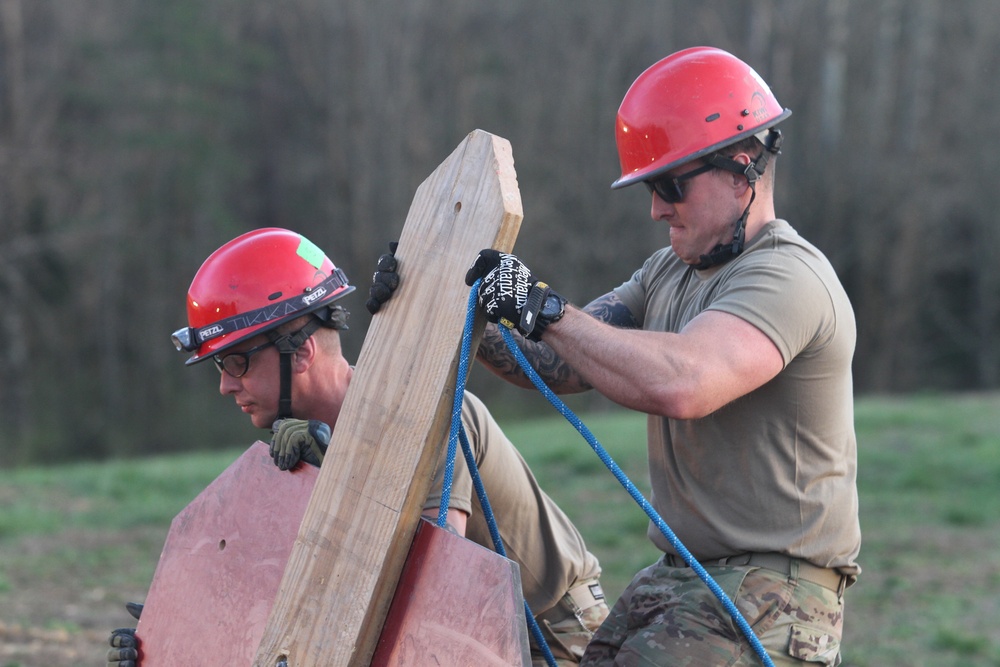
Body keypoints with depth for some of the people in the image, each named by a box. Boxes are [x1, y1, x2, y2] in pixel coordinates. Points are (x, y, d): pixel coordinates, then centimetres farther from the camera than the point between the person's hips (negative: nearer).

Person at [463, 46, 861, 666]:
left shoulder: (787, 278, -17)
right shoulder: (670, 271, 15)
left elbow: (681, 383, -33)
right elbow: (564, 365, 13)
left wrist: (543, 307, -27)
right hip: (679, 574, 9)